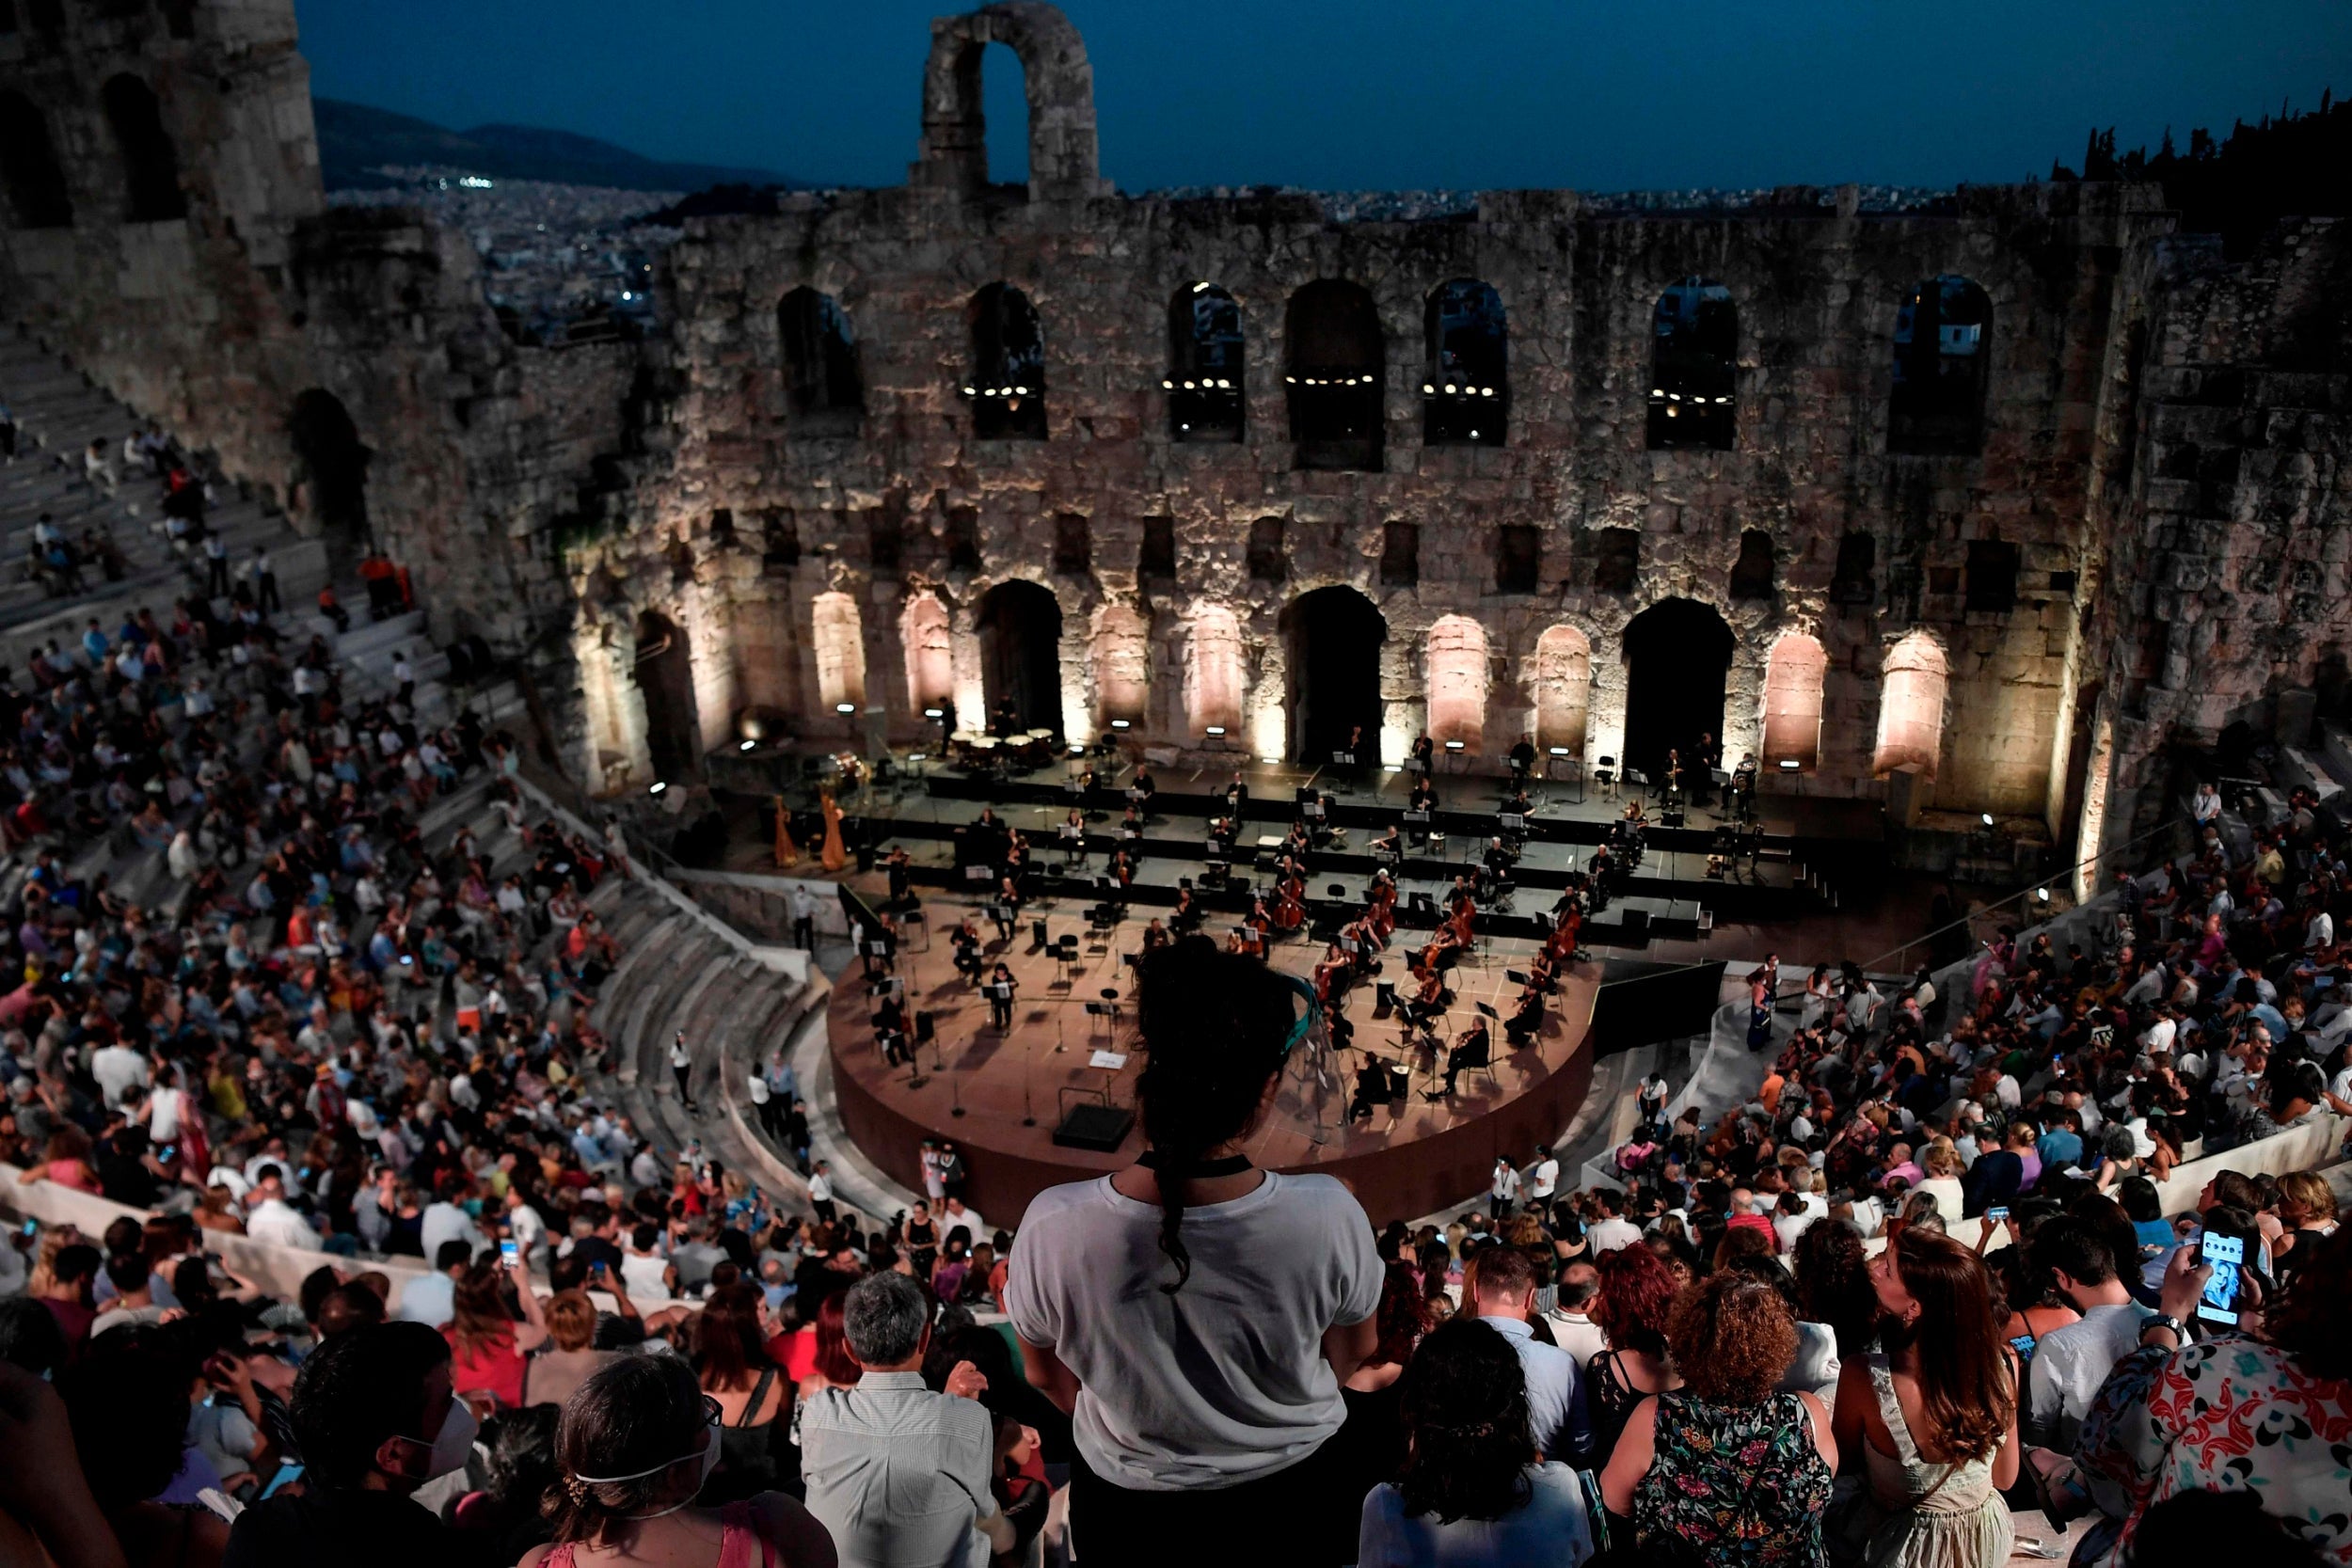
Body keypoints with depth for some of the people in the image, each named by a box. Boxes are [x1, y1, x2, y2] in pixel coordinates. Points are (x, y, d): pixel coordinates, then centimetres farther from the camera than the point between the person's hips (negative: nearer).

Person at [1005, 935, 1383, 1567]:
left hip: (1130, 1491, 0)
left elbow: (1045, 1374, -11)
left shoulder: (1054, 1227, -32)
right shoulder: (1328, 1217, -32)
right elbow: (1354, 1350, -10)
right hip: (1289, 1477, 0)